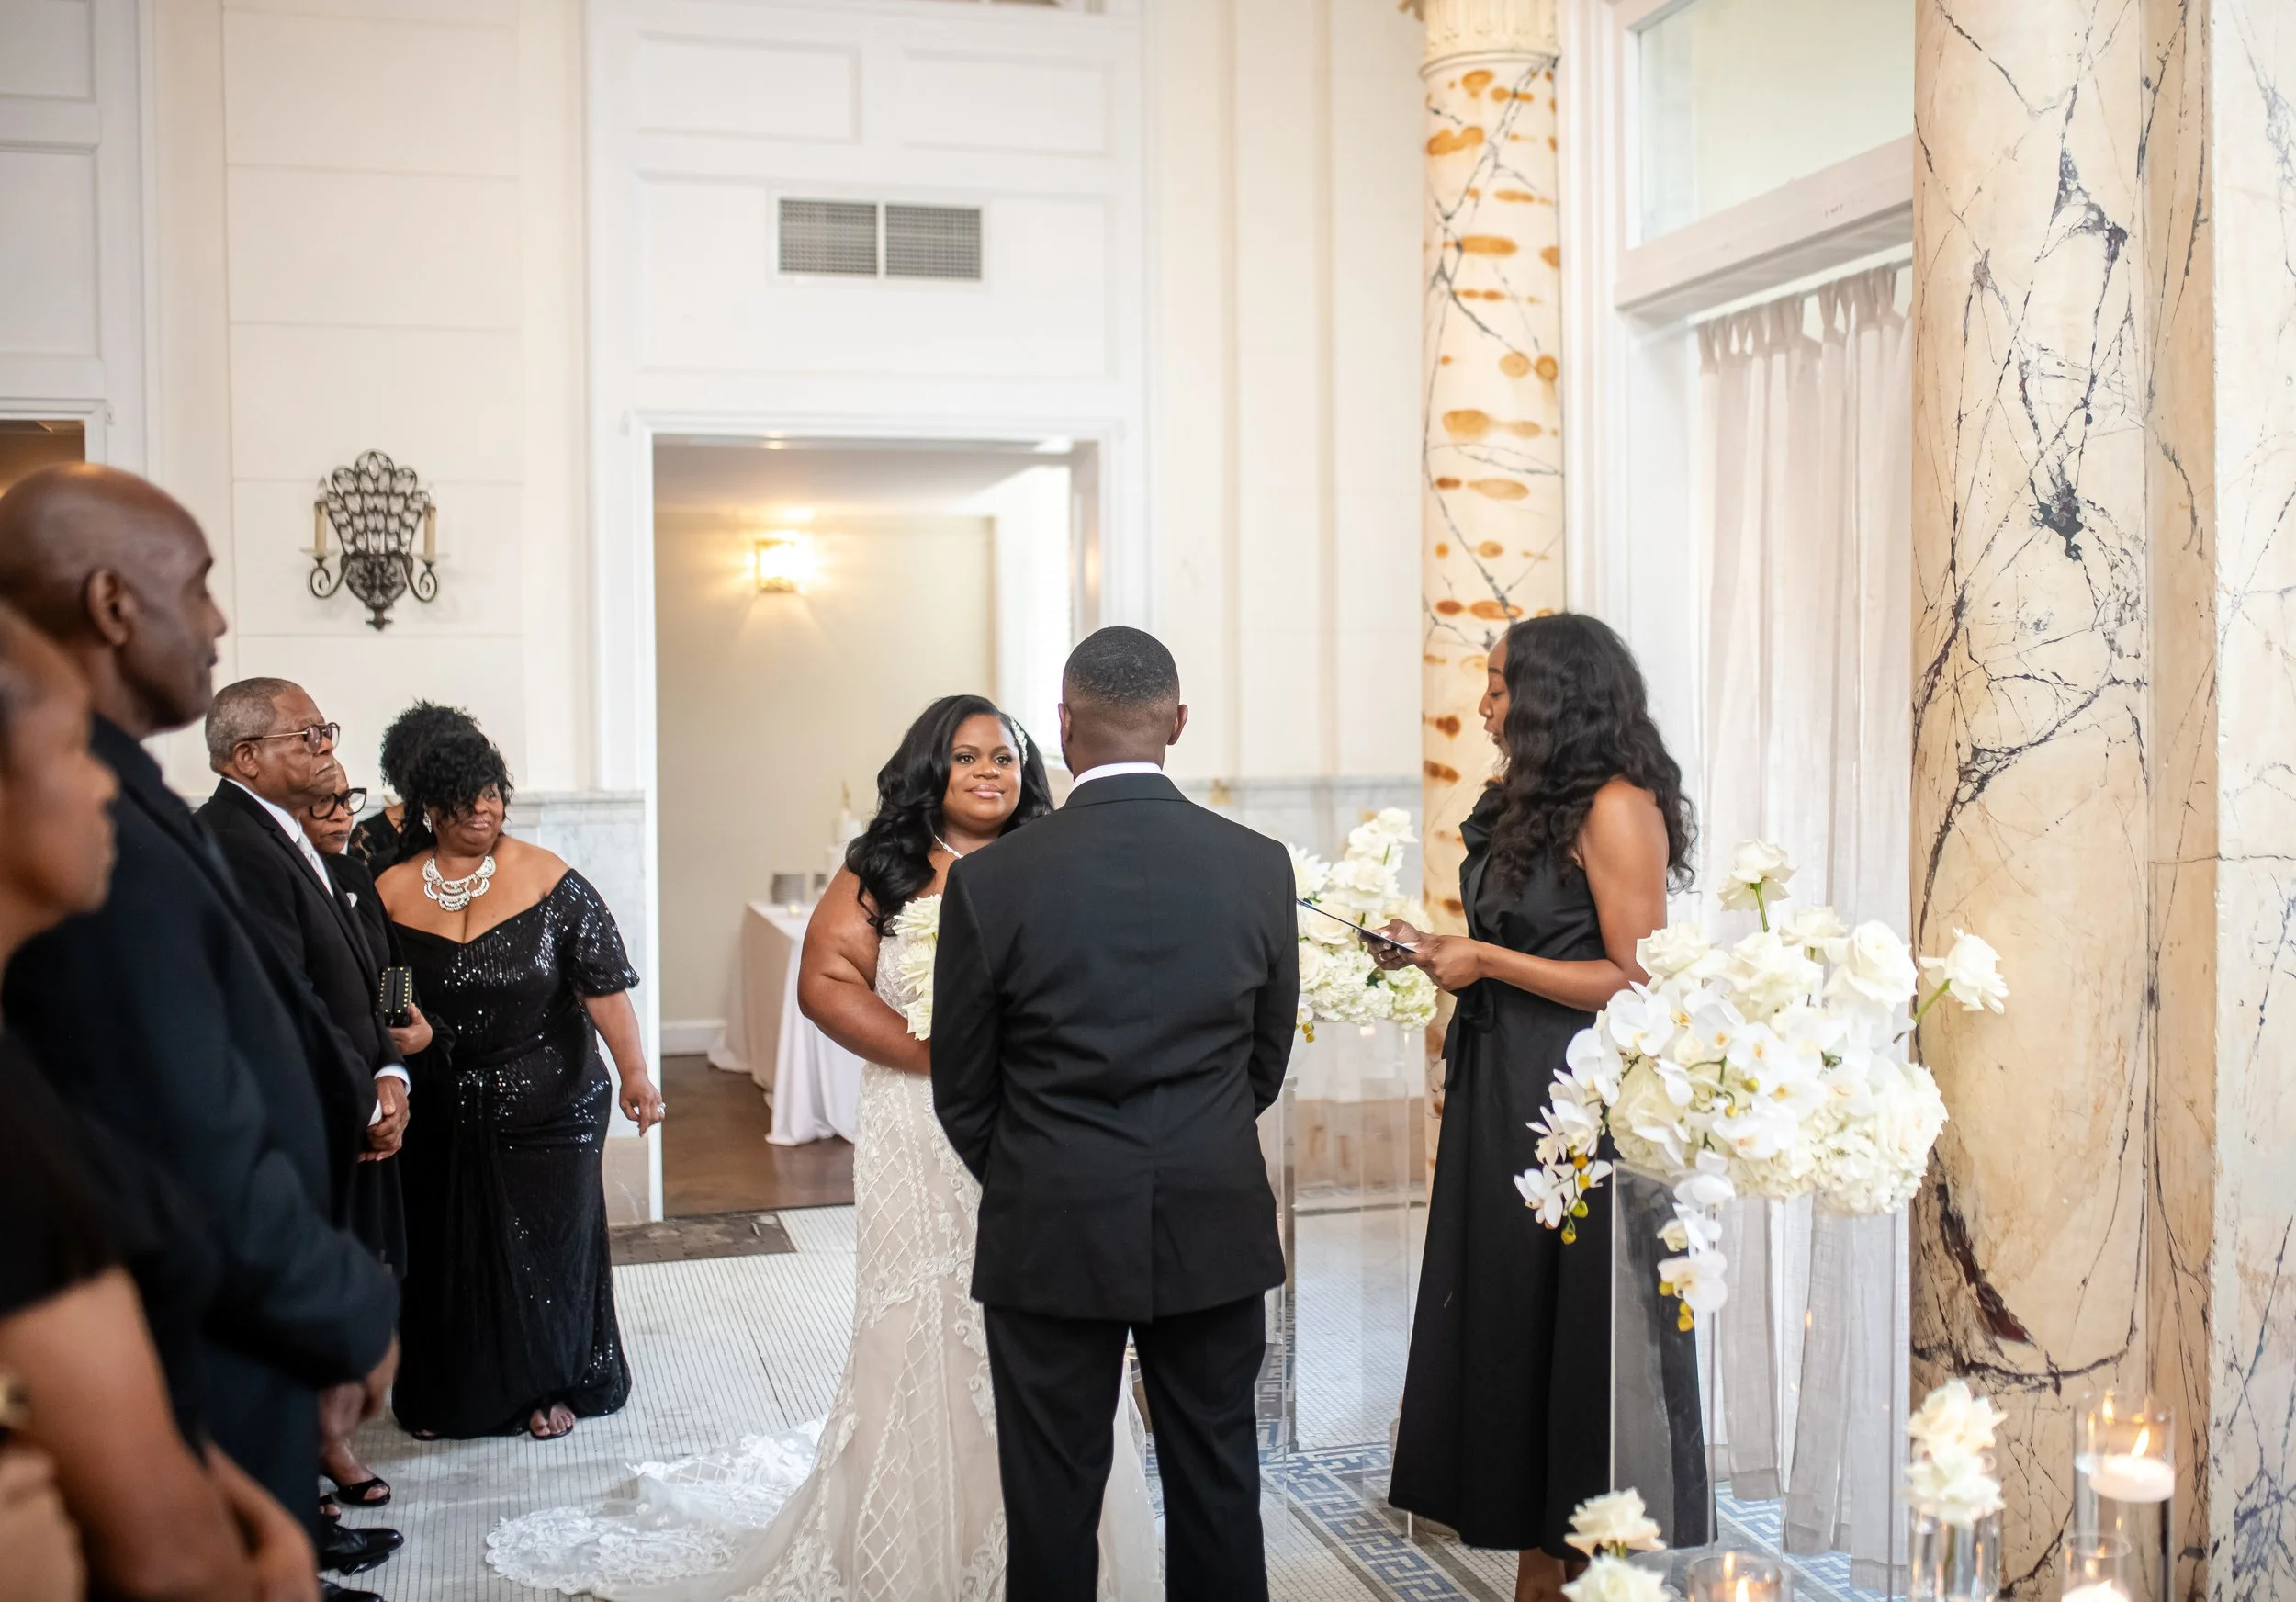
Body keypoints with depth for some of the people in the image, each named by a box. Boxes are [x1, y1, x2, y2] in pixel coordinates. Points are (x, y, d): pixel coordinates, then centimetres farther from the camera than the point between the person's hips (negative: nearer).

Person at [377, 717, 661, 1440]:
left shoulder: (548, 881, -9)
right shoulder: (394, 893, 0)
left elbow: (604, 982, -12)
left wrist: (633, 1072, -18)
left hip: (546, 1103, -2)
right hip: (439, 1110, 2)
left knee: (545, 1239, 8)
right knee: (443, 1245, 10)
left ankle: (550, 1385, 28)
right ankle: (447, 1392, 30)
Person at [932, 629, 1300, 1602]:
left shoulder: (992, 882, -12)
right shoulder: (1258, 866, -6)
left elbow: (962, 1092, -2)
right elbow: (1268, 1058, 6)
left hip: (1050, 1237, -2)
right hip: (1217, 1229, 2)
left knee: (1054, 1497, 10)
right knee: (1216, 1486, 14)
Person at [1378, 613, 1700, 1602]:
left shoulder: (1617, 807, -13)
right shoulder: (1526, 804, 13)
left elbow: (1633, 982, -17)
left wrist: (1485, 960, -15)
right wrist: (1437, 953, 6)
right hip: (1500, 1099, 9)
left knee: (1569, 1329, 2)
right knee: (1504, 1324, 11)